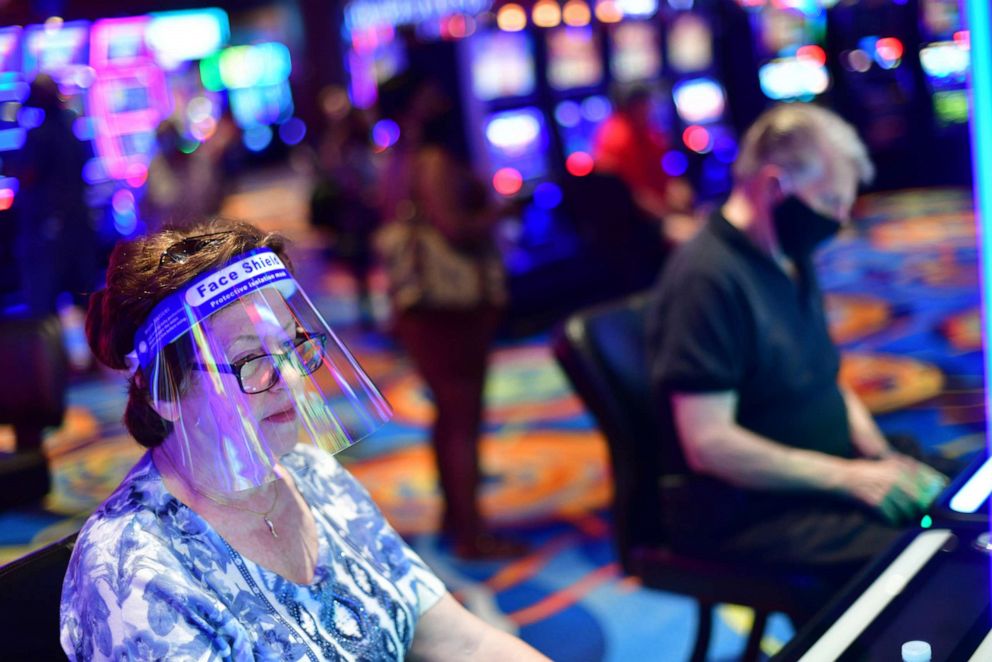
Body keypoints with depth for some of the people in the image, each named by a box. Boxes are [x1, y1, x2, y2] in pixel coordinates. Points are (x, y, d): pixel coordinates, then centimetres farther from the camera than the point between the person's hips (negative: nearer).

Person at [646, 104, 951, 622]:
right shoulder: (707, 278, -19)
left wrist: (884, 458, 2)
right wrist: (848, 478, -20)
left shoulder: (791, 260, 12)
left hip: (826, 476, 10)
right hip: (743, 511, -9)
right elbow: (708, 444, -23)